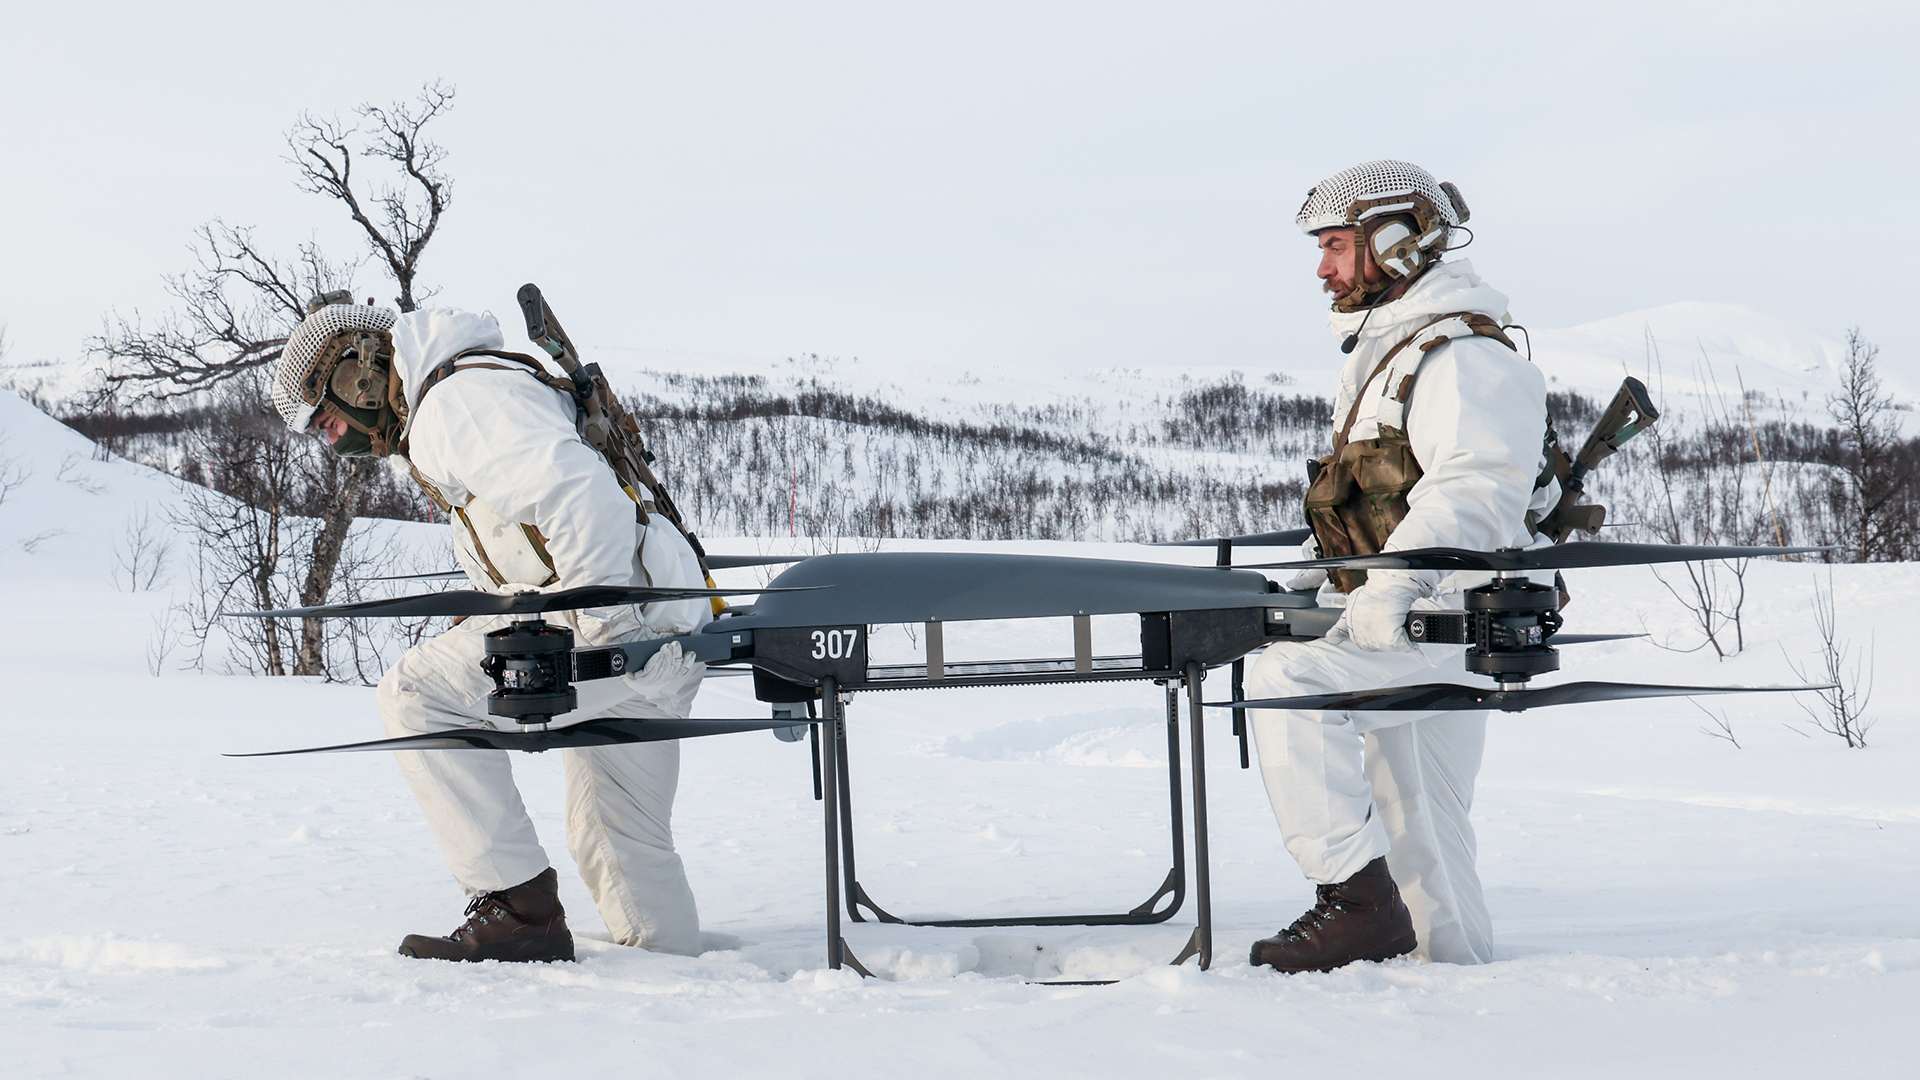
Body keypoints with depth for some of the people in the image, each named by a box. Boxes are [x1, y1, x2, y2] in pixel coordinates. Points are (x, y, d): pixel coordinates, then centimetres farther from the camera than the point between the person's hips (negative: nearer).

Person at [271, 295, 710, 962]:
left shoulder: (456, 400, -10)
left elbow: (581, 492, -24)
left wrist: (598, 627, -22)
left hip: (620, 626, -10)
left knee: (419, 693, -13)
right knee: (614, 840, 18)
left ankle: (518, 912, -14)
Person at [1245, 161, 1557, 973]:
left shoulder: (1464, 357, -11)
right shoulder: (1382, 354, 22)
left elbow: (1474, 491, -25)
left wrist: (1394, 584, -35)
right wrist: (1313, 574, 14)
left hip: (1447, 626, -10)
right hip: (1401, 632, 10)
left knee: (1286, 679, -27)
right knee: (1416, 826, 12)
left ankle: (1358, 897, -26)